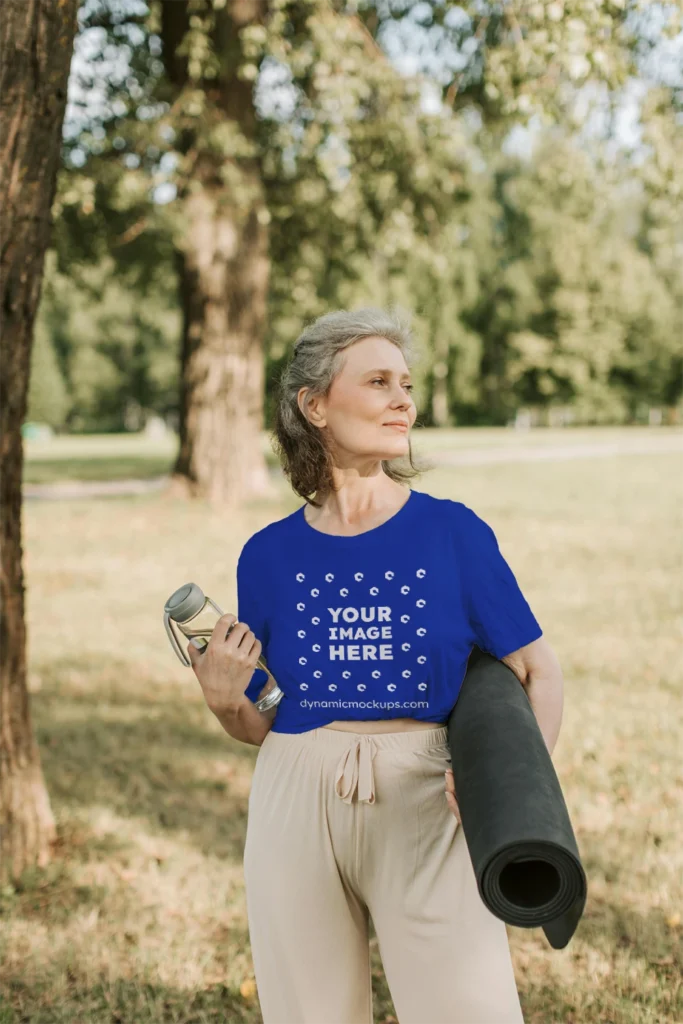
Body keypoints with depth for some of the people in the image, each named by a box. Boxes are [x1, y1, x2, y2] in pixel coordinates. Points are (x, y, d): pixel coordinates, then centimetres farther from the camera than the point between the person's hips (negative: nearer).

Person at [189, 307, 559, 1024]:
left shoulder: (454, 533, -2)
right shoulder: (269, 555, 3)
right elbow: (258, 728, 11)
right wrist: (228, 699, -11)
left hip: (424, 806, -1)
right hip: (296, 810, 2)